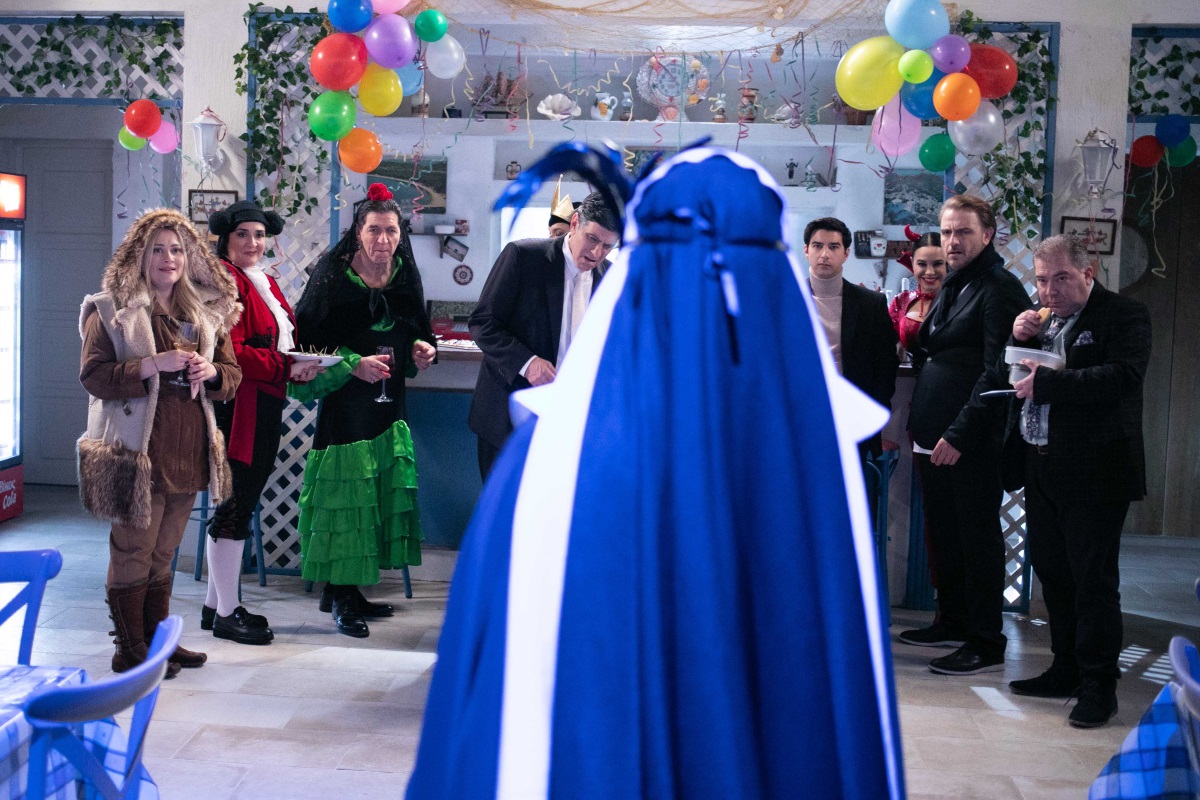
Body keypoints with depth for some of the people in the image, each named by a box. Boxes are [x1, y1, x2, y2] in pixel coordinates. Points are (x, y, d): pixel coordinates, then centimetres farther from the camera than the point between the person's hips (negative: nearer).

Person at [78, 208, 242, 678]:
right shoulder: (111, 309, -3)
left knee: (163, 553, 14)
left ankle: (158, 639, 24)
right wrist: (153, 365, -22)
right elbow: (93, 375, -12)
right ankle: (130, 651, 9)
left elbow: (232, 374, 15)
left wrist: (211, 372, -8)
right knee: (133, 551, -1)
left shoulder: (207, 311, 12)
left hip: (188, 449, 5)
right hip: (136, 451, -5)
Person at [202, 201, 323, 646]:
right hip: (237, 408, -9)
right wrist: (288, 367, -21)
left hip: (265, 408, 10)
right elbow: (231, 351, -19)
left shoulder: (264, 283, 19)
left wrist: (304, 366, 5)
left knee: (241, 504, 13)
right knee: (235, 506, -4)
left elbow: (280, 342, 23)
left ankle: (216, 604, 23)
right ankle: (226, 614, 5)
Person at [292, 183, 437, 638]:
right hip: (346, 403, -6)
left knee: (382, 493, 8)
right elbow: (310, 341, -10)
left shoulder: (404, 277, 8)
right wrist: (353, 365, -20)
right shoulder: (333, 277, -9)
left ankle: (349, 590, 20)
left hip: (388, 403, 6)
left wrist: (421, 350, -2)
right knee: (346, 490, -6)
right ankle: (338, 597, 4)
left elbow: (416, 331, 19)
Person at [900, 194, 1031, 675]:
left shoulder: (1000, 290, -11)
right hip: (933, 440, 9)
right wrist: (918, 426, 15)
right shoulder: (950, 290, 18)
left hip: (970, 445, -9)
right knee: (944, 536, 16)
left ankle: (986, 644, 5)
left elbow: (996, 373, -18)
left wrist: (959, 434, -21)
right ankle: (952, 622, 28)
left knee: (978, 540, -2)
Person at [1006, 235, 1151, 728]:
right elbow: (1013, 378, 17)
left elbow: (1124, 376, -24)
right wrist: (1020, 341, -3)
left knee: (1094, 580, -2)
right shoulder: (1040, 319, 14)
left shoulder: (1123, 316, -9)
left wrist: (1045, 382, -25)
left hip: (1094, 473, -7)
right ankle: (1067, 670, 29)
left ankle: (1098, 686, 8)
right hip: (1042, 469, 8)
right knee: (1052, 573, 15)